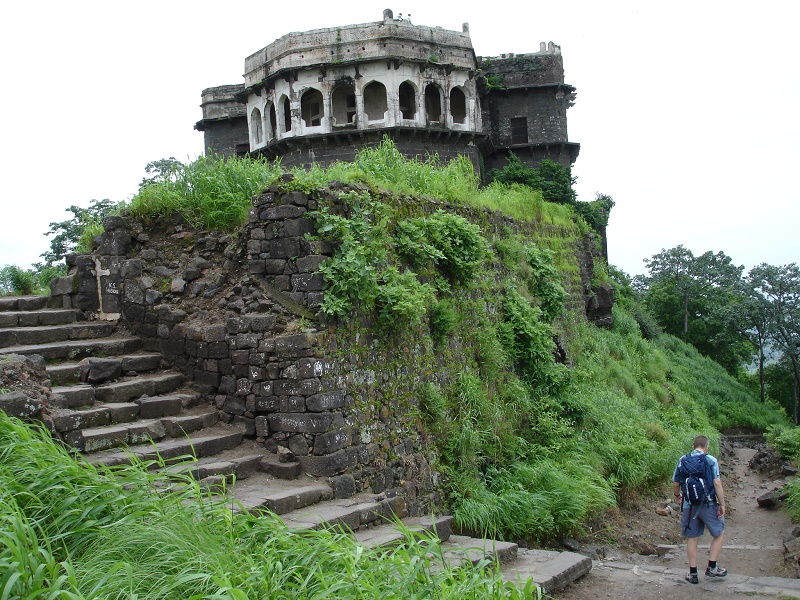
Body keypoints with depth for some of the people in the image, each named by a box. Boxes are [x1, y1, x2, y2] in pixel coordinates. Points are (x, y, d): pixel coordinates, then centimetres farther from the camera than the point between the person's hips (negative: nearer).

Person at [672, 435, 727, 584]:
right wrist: (722, 504, -7)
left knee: (692, 539, 11)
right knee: (719, 533, 17)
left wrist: (678, 496, 27)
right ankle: (712, 567, 14)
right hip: (708, 504, -3)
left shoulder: (682, 461, 4)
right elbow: (717, 483, -13)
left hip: (689, 505, 3)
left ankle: (693, 573, 15)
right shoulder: (711, 461, -7)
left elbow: (675, 483, 7)